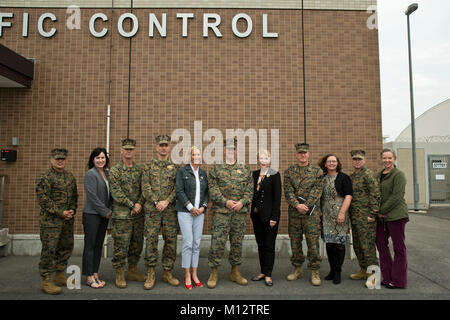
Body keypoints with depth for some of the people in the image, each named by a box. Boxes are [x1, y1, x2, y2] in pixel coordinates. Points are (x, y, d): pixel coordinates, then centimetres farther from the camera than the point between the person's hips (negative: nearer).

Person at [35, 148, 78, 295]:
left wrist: (72, 211, 0)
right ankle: (46, 281, 8)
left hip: (67, 220, 7)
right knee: (49, 249, -3)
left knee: (66, 247, 14)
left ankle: (60, 276, 29)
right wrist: (60, 213, -17)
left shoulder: (70, 177, 12)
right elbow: (43, 200, -15)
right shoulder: (44, 178, -9)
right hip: (50, 220, -7)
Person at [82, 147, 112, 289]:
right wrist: (105, 212, -12)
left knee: (99, 245, 11)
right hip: (92, 214, -7)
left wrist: (110, 209, 1)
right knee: (90, 245, 1)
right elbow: (92, 196, -15)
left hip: (104, 215, 7)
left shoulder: (107, 173, 11)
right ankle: (89, 277, 9)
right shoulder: (90, 174, -10)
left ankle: (95, 274, 20)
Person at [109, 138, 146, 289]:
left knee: (137, 244, 12)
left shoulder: (140, 169, 10)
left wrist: (139, 203, -11)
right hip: (121, 214, -5)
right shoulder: (115, 170, -4)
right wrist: (132, 205, -14)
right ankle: (119, 274, 15)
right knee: (121, 245, 0)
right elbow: (116, 193, -11)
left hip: (138, 214, 5)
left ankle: (133, 270, 27)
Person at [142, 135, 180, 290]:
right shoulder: (148, 166, 7)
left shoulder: (175, 167, 9)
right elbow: (146, 187, -1)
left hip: (170, 210, 2)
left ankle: (167, 273, 18)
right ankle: (150, 274, 10)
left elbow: (177, 188, 2)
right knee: (151, 240, -2)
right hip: (152, 209, -1)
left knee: (171, 240, 5)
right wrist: (156, 202, -11)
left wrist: (166, 201, -12)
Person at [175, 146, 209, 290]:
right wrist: (190, 207, -12)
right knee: (188, 243, -6)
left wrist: (203, 207, -4)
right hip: (185, 212, -4)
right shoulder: (182, 171, -1)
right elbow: (179, 191, -8)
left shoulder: (203, 173, 12)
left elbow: (206, 193, 12)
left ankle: (194, 274, 17)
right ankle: (187, 275, 8)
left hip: (199, 212, 4)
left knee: (197, 244, 6)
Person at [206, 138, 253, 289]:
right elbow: (212, 189, -4)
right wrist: (226, 202, -14)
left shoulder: (245, 169, 10)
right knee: (217, 242, -3)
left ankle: (235, 272, 25)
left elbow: (250, 189, 5)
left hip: (240, 212, 3)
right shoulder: (216, 168, 4)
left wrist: (242, 202, -10)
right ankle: (213, 273, 12)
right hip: (221, 211, -2)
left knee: (237, 242, 11)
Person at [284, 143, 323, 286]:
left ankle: (315, 272, 13)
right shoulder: (289, 172, 7)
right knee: (295, 242, 9)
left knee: (313, 242, 0)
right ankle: (297, 269, 24)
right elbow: (288, 192, -1)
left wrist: (305, 205, -14)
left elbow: (317, 191, -5)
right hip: (293, 212, 2)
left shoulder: (317, 171, 4)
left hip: (312, 213, -2)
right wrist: (297, 205, -16)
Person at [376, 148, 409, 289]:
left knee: (399, 247, 2)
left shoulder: (398, 174, -8)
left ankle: (398, 281, 12)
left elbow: (396, 196, -15)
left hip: (396, 215, -8)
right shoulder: (379, 175, 15)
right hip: (382, 216, 8)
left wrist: (382, 211, -13)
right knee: (380, 243, 10)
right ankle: (387, 277, 22)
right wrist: (377, 211, 5)